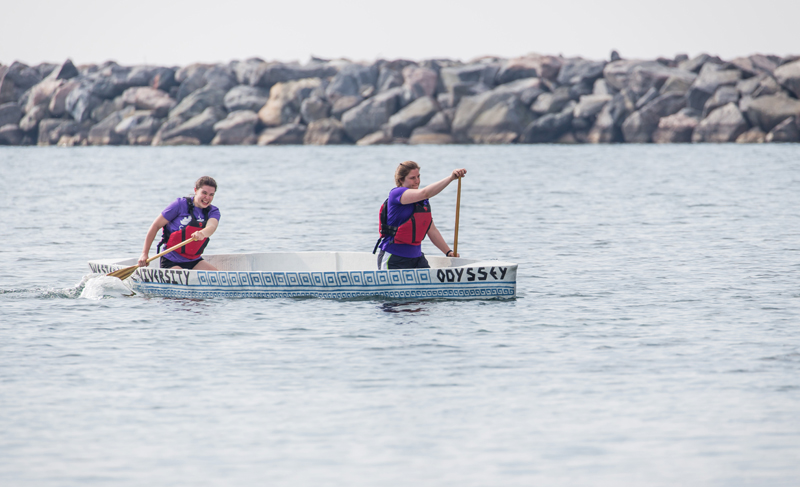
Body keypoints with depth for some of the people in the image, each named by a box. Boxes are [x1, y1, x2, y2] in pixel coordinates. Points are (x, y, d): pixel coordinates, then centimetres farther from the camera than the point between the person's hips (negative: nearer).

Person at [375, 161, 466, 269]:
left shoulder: (424, 201, 12)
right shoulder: (396, 194, -13)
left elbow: (432, 230, 16)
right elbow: (424, 193, -29)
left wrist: (448, 252, 6)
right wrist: (450, 178, -35)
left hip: (417, 256, 7)